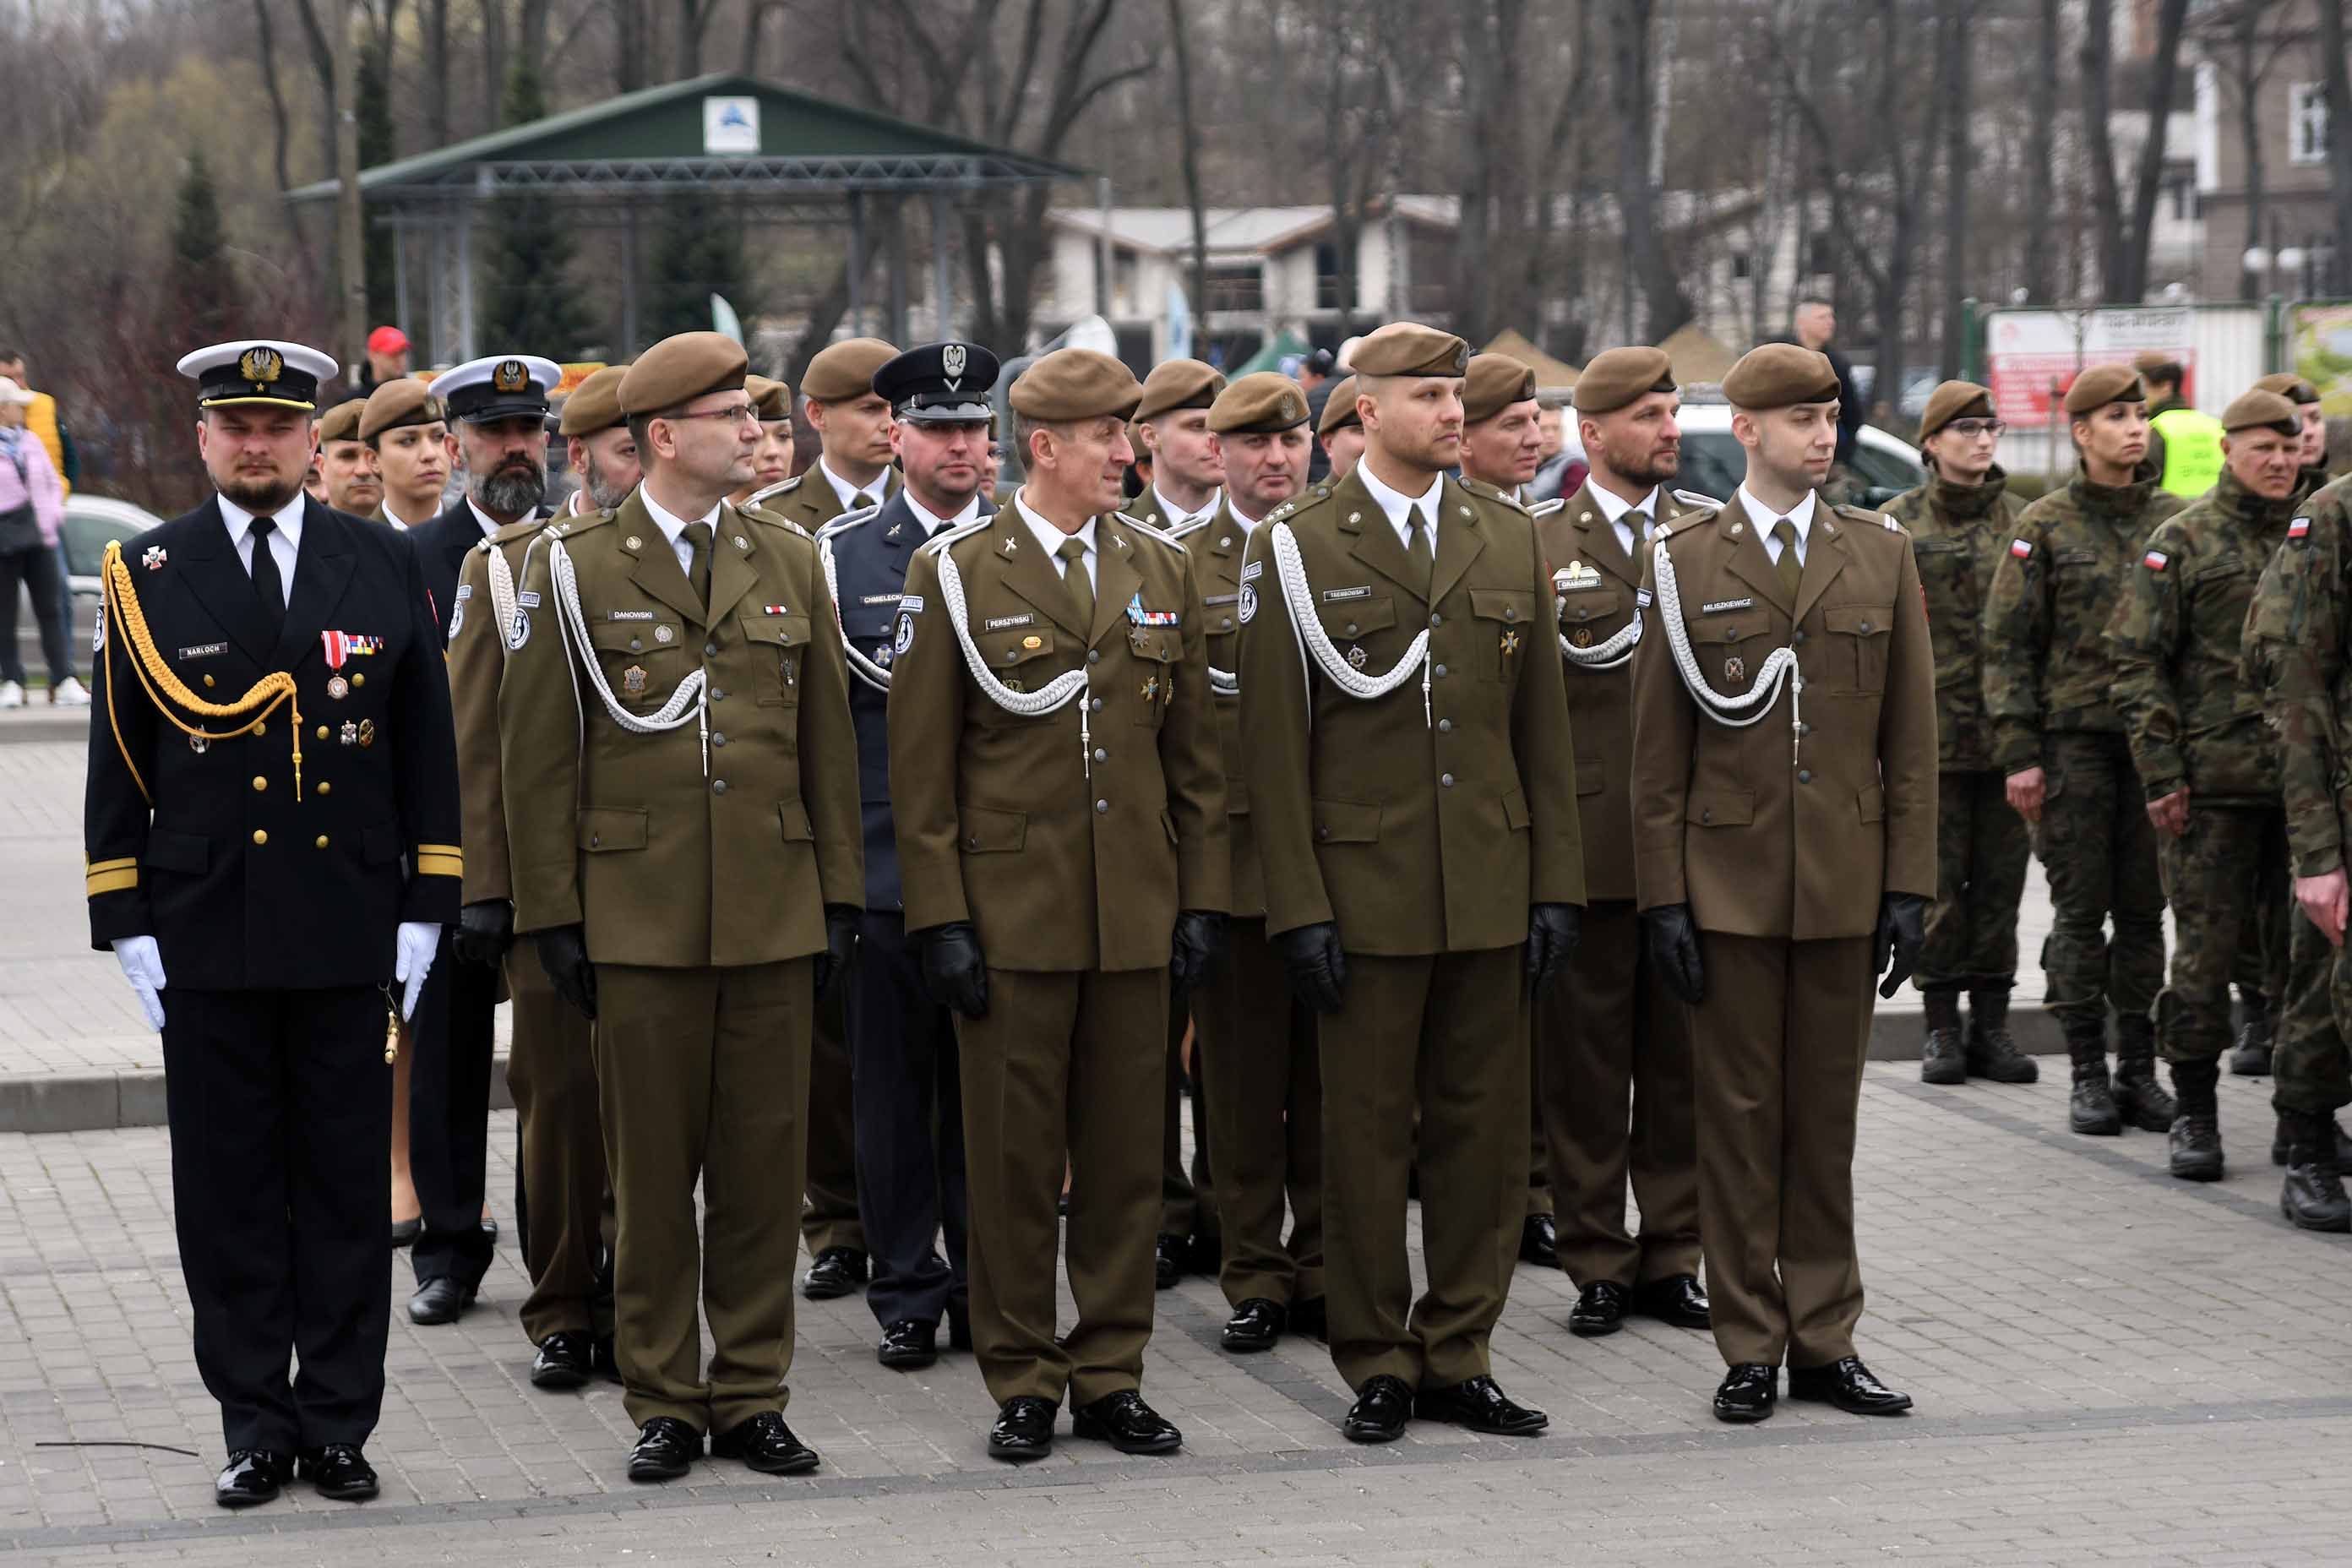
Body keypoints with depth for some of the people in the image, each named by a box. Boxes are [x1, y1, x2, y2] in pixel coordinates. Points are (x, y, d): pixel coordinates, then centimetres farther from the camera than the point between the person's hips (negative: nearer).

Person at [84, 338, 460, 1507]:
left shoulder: (385, 567, 5)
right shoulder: (147, 577, 4)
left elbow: (427, 750, 7)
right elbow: (119, 764, 5)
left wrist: (425, 911, 1)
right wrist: (127, 926, -1)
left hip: (348, 928, 0)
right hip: (205, 932, 0)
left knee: (346, 1184, 4)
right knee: (227, 1191, 4)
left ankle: (337, 1424, 13)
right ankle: (254, 1426, 13)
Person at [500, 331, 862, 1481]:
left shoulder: (789, 562, 9)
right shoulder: (574, 571, -1)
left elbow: (827, 742, 12)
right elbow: (537, 759, 0)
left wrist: (839, 899, 8)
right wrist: (552, 915, -4)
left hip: (774, 915, 3)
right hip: (641, 920, -3)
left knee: (763, 1162, 5)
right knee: (653, 1169, 3)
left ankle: (751, 1394, 15)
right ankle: (663, 1402, 13)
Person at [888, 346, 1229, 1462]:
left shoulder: (1161, 571, 9)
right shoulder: (955, 574, -2)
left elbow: (1193, 752, 12)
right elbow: (920, 766, -3)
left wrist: (1203, 898, 5)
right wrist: (939, 918, -8)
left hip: (1135, 914, 3)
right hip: (1011, 909, -3)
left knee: (1125, 1153, 7)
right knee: (1014, 1156, 2)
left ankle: (1109, 1378, 16)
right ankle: (1022, 1385, 12)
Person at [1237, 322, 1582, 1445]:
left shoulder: (1509, 541, 10)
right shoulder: (1298, 547, -3)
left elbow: (1543, 726, 11)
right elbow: (1274, 741, -5)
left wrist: (1557, 885, 5)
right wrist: (1296, 908, -10)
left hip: (1489, 890, 4)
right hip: (1363, 886, -4)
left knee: (1483, 1124, 7)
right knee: (1367, 1130, 2)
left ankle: (1457, 1358, 17)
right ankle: (1377, 1365, 13)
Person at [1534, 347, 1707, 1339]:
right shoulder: (1539, 547, 0)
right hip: (1586, 844, -3)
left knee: (1682, 1059, 7)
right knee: (1584, 1063, 3)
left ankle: (1671, 1258, 16)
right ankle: (1596, 1265, 11)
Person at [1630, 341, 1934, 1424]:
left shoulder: (1881, 553, 6)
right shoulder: (1684, 560, 1)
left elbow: (1910, 735, 6)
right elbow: (1657, 746, 1)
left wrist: (1909, 886, 1)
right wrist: (1662, 894, -5)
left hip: (1844, 883, 2)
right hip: (1728, 879, -2)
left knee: (1827, 1117, 8)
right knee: (1738, 1116, 3)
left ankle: (1825, 1342, 16)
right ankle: (1749, 1347, 10)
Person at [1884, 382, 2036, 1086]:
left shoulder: (2022, 521, 9)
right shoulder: (1899, 522, 2)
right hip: (1933, 729, -2)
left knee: (2001, 877, 5)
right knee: (1938, 878, 1)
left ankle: (1991, 1025, 12)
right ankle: (1942, 1027, 8)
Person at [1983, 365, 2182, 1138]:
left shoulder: (2175, 520, 8)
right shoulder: (2044, 525, -1)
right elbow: (2008, 645, -2)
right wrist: (2019, 754, -8)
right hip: (2073, 739, -3)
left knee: (2145, 908, 5)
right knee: (2080, 909, 0)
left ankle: (2139, 1071, 13)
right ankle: (2088, 1075, 7)